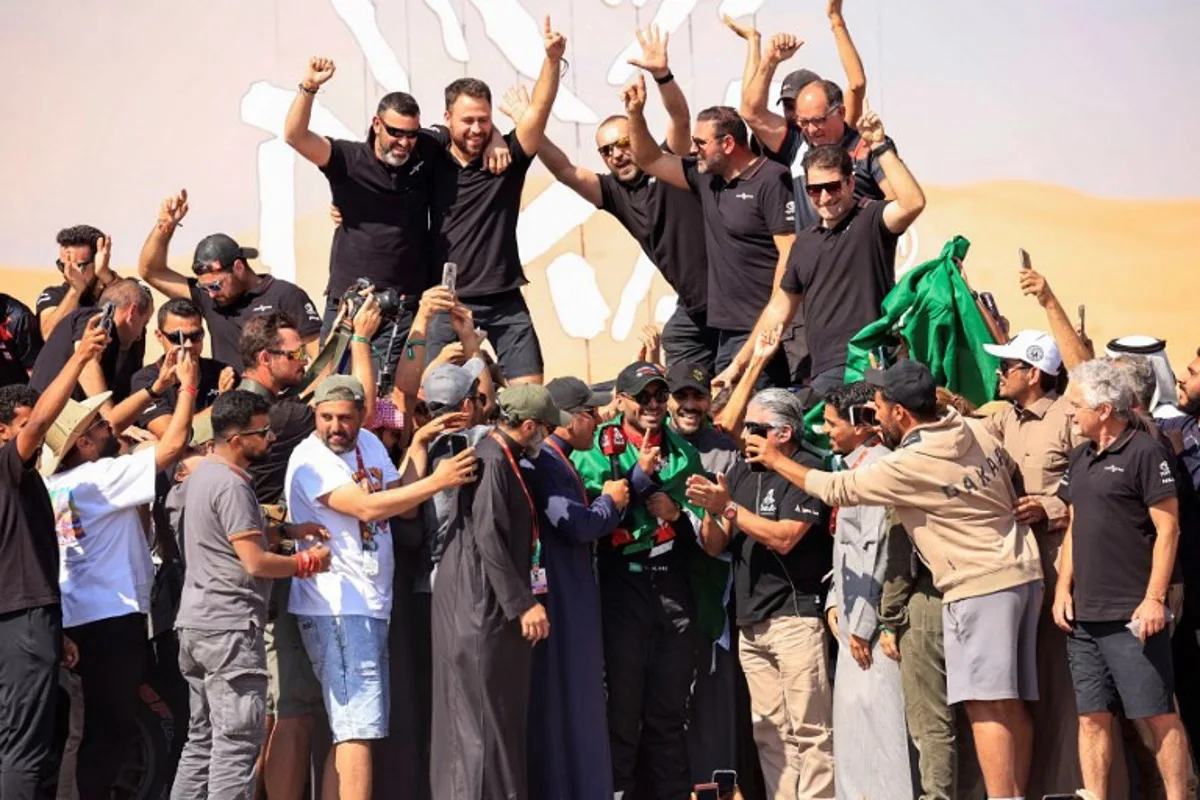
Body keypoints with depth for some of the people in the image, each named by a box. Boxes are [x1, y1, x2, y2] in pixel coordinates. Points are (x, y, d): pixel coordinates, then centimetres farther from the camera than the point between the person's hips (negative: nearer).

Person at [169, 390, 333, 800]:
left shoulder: (202, 473, 14)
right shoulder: (231, 485, -17)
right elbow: (256, 562, -19)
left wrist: (292, 530, 15)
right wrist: (307, 562, -4)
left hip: (196, 624, 10)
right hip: (230, 628, -10)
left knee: (203, 738, 14)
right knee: (238, 741, -9)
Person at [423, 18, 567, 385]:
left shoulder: (507, 159, 1)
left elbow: (538, 110, -11)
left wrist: (553, 59, -25)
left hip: (505, 303, 0)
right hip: (449, 303, 0)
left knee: (531, 392, -4)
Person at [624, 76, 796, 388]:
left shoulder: (771, 181, -11)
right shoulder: (706, 177, 14)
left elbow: (790, 253, -16)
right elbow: (650, 160, 25)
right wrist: (635, 114, 11)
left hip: (764, 329, -9)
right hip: (729, 330, 9)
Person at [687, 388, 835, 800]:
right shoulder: (741, 473, 16)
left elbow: (784, 538, -16)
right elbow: (715, 545, 15)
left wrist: (728, 507, -13)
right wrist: (711, 511, -5)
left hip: (795, 615, -7)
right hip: (750, 622, 7)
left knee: (809, 728, -9)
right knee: (769, 730, 7)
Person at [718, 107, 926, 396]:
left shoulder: (870, 220, 1)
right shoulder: (806, 240, 22)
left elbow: (913, 203, -21)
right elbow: (780, 309, 28)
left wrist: (881, 147, -19)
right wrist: (739, 363, 26)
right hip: (825, 372, 6)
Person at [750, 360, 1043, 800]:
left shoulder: (910, 466, -13)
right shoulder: (975, 431, 6)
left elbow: (838, 489, -2)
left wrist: (778, 461, 12)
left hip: (980, 584, -8)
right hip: (1023, 570, 8)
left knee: (987, 707, -10)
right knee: (1011, 705, 8)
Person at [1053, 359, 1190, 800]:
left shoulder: (1144, 453, -8)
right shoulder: (1081, 458, 15)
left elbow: (1168, 529, -11)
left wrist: (1154, 598, -15)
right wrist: (1063, 588, 10)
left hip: (1131, 616, -7)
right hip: (1084, 615, 8)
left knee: (1158, 715, -5)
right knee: (1092, 717, 8)